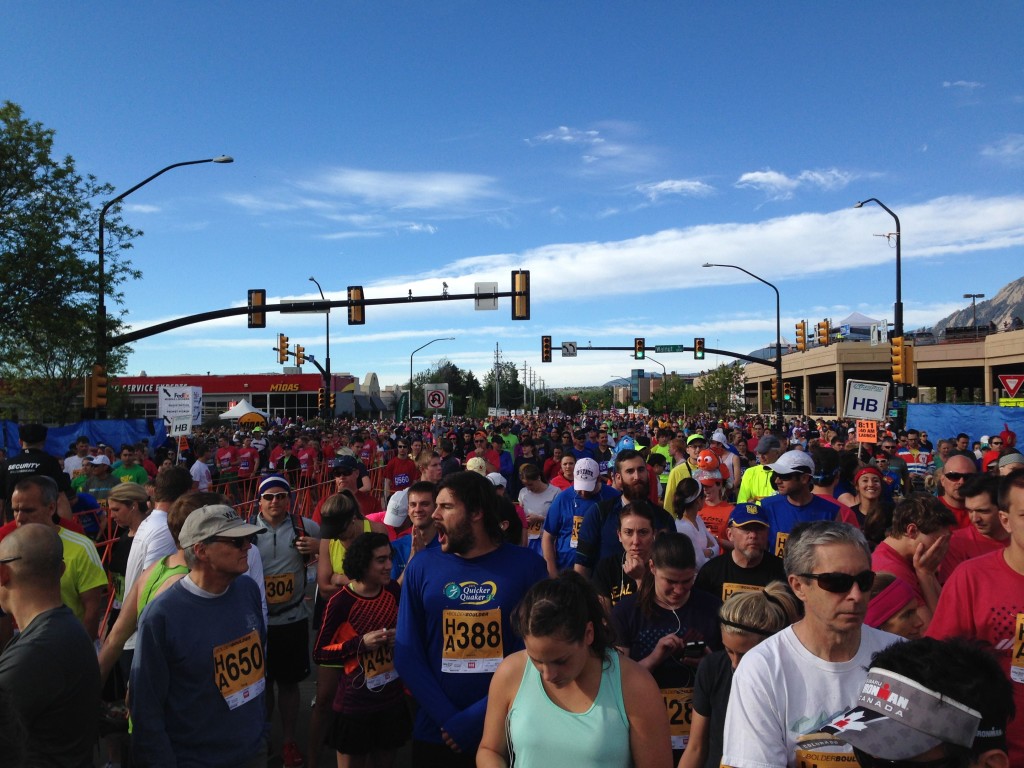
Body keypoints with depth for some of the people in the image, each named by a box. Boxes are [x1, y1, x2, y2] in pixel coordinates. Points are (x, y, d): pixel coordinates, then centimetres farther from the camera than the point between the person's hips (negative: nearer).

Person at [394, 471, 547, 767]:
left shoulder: (527, 566, -8)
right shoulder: (422, 567, -4)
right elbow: (407, 654, -3)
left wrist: (477, 717, -14)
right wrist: (448, 719, -13)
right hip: (436, 733, 1)